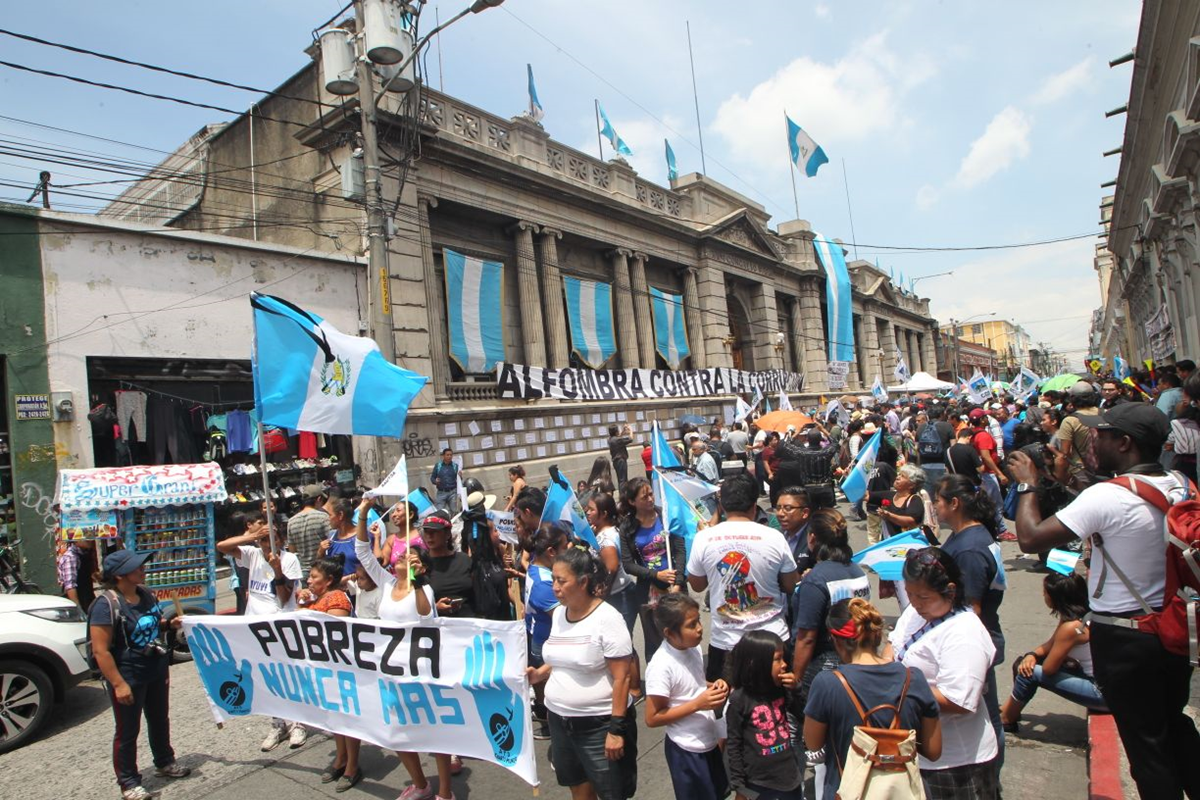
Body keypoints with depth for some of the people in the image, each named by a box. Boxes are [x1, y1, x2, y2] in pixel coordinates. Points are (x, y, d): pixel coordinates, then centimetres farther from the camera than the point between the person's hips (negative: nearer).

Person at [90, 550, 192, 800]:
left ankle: (164, 763, 42)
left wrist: (170, 624, -2)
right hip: (128, 677, -7)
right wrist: (118, 684, -24)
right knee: (128, 730, 9)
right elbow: (100, 650, -23)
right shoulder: (107, 604, -22)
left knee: (159, 720, 22)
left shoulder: (146, 594, 0)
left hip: (156, 670, 7)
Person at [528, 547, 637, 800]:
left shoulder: (607, 619, -18)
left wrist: (616, 729, -19)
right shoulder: (559, 613, 3)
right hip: (559, 720, 7)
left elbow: (621, 678, -18)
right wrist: (538, 673, -1)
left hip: (599, 724, -6)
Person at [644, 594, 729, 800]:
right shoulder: (661, 666, -28)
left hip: (709, 741, 8)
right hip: (686, 750, -8)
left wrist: (712, 687, -8)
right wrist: (698, 704, -27)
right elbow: (652, 718, -23)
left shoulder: (693, 647, -5)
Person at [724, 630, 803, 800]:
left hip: (790, 774, 5)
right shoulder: (739, 699, -18)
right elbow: (733, 745, -11)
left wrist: (796, 689, -11)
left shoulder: (780, 689, -6)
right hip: (760, 781, -5)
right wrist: (739, 786, -7)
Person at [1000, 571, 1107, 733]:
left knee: (1031, 673, -14)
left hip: (1101, 692, -9)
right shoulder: (1081, 614, 2)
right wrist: (1032, 654, -5)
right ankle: (1010, 712, 23)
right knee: (1025, 665, 7)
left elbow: (1048, 668, -19)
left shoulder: (1071, 627, -26)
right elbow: (1051, 644, 12)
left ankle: (1005, 720, 7)